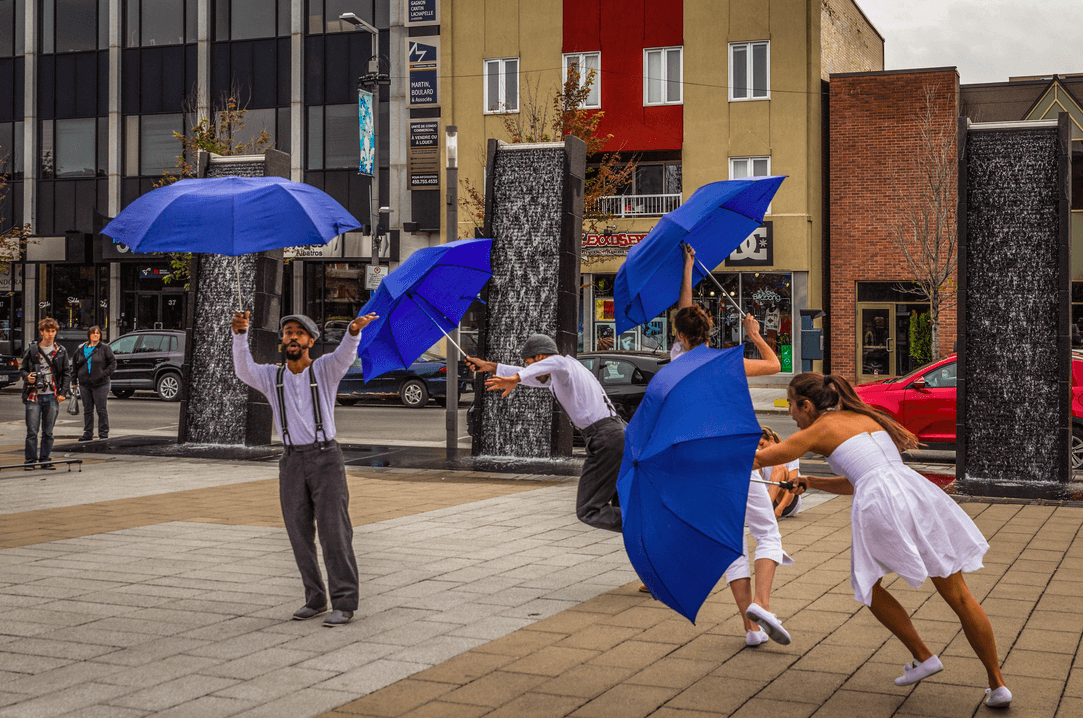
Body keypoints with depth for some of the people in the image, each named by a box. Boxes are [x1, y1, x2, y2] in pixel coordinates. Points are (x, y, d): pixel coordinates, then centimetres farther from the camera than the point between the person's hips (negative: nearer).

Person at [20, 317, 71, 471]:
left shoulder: (61, 351, 8)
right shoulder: (31, 350, 5)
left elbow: (67, 373, 10)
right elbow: (23, 369, 12)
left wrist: (63, 392, 0)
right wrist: (27, 376, -11)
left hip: (52, 396, 1)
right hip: (34, 396, -1)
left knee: (48, 432, 5)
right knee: (32, 431, -3)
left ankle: (45, 460, 13)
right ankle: (30, 461, 5)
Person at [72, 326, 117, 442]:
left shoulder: (104, 348, 0)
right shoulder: (81, 349, 11)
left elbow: (113, 362, 0)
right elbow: (75, 364, 21)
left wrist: (105, 374, -11)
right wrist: (75, 378, 12)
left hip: (100, 384, -4)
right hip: (84, 384, 4)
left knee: (101, 410, -2)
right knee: (87, 410, 10)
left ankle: (103, 433, 4)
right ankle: (88, 433, 17)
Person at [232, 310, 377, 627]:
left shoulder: (325, 369, -2)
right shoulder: (271, 376, 6)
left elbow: (345, 353, -24)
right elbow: (243, 369, -14)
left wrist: (355, 329, -47)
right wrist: (239, 332, -32)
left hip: (326, 459, -4)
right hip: (292, 462, 4)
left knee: (334, 533, -7)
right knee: (300, 536, 7)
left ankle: (344, 604, -2)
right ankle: (315, 600, 20)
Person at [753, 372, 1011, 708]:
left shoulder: (818, 430, 9)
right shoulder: (865, 417, 28)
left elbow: (757, 459, 14)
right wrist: (813, 483, 33)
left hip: (879, 507, -6)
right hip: (917, 493, 6)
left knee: (867, 585, 22)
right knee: (958, 595, 11)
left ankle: (923, 657, 20)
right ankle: (997, 685, 15)